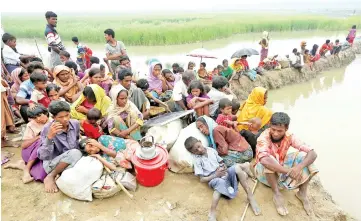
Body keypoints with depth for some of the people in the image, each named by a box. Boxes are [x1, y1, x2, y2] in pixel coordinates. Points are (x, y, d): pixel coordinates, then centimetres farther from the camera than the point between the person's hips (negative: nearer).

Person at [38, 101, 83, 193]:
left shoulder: (75, 123, -6)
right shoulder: (47, 128, -18)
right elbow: (43, 156, -23)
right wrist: (49, 137, -35)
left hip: (73, 163, 5)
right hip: (52, 164, -4)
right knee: (75, 153, -33)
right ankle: (50, 177, -13)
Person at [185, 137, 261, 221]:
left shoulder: (212, 150, 11)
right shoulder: (197, 160, -2)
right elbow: (202, 179, -4)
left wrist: (223, 168, -3)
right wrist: (216, 175, -15)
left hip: (225, 174, 5)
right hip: (214, 179, -4)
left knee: (237, 167, -25)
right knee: (220, 183, -40)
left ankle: (250, 197, -20)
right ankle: (212, 214, -43)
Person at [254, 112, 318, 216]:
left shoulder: (289, 137, -15)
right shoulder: (264, 138, -27)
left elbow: (312, 153, -22)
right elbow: (264, 160, -46)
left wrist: (299, 167, -41)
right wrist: (289, 171, -47)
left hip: (282, 170, 4)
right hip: (264, 172, -4)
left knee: (304, 155, -16)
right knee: (268, 160, -37)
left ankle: (302, 193, -5)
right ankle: (277, 194, -20)